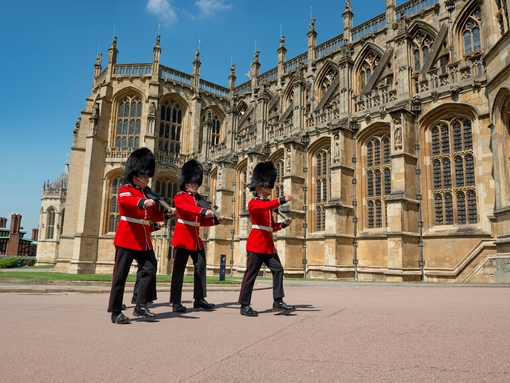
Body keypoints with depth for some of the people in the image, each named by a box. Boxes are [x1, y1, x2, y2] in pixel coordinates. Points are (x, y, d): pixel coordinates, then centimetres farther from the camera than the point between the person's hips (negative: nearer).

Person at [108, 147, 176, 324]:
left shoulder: (148, 193, 15)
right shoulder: (125, 190, -7)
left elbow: (153, 215, 17)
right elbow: (128, 200, -31)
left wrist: (166, 213, -2)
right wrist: (143, 202, -51)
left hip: (143, 239, 8)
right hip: (127, 237, -7)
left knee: (149, 269, 3)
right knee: (120, 275, -1)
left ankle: (141, 306, 12)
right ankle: (116, 312, 7)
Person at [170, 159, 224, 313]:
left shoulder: (198, 199, 17)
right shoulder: (180, 197, -5)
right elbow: (186, 208, -28)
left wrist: (215, 220, 3)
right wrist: (203, 211, -42)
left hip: (196, 237, 8)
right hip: (183, 236, -8)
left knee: (201, 266, 6)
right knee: (179, 268, -4)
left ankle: (199, 299, 14)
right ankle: (175, 302, 2)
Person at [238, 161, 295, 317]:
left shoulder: (268, 204, 18)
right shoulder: (253, 203, -7)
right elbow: (264, 207, -31)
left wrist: (284, 224, 4)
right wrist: (282, 200, -38)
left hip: (269, 245, 9)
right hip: (256, 244, -8)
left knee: (278, 270, 3)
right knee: (251, 274, -3)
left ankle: (278, 301, 9)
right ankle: (245, 305, 4)